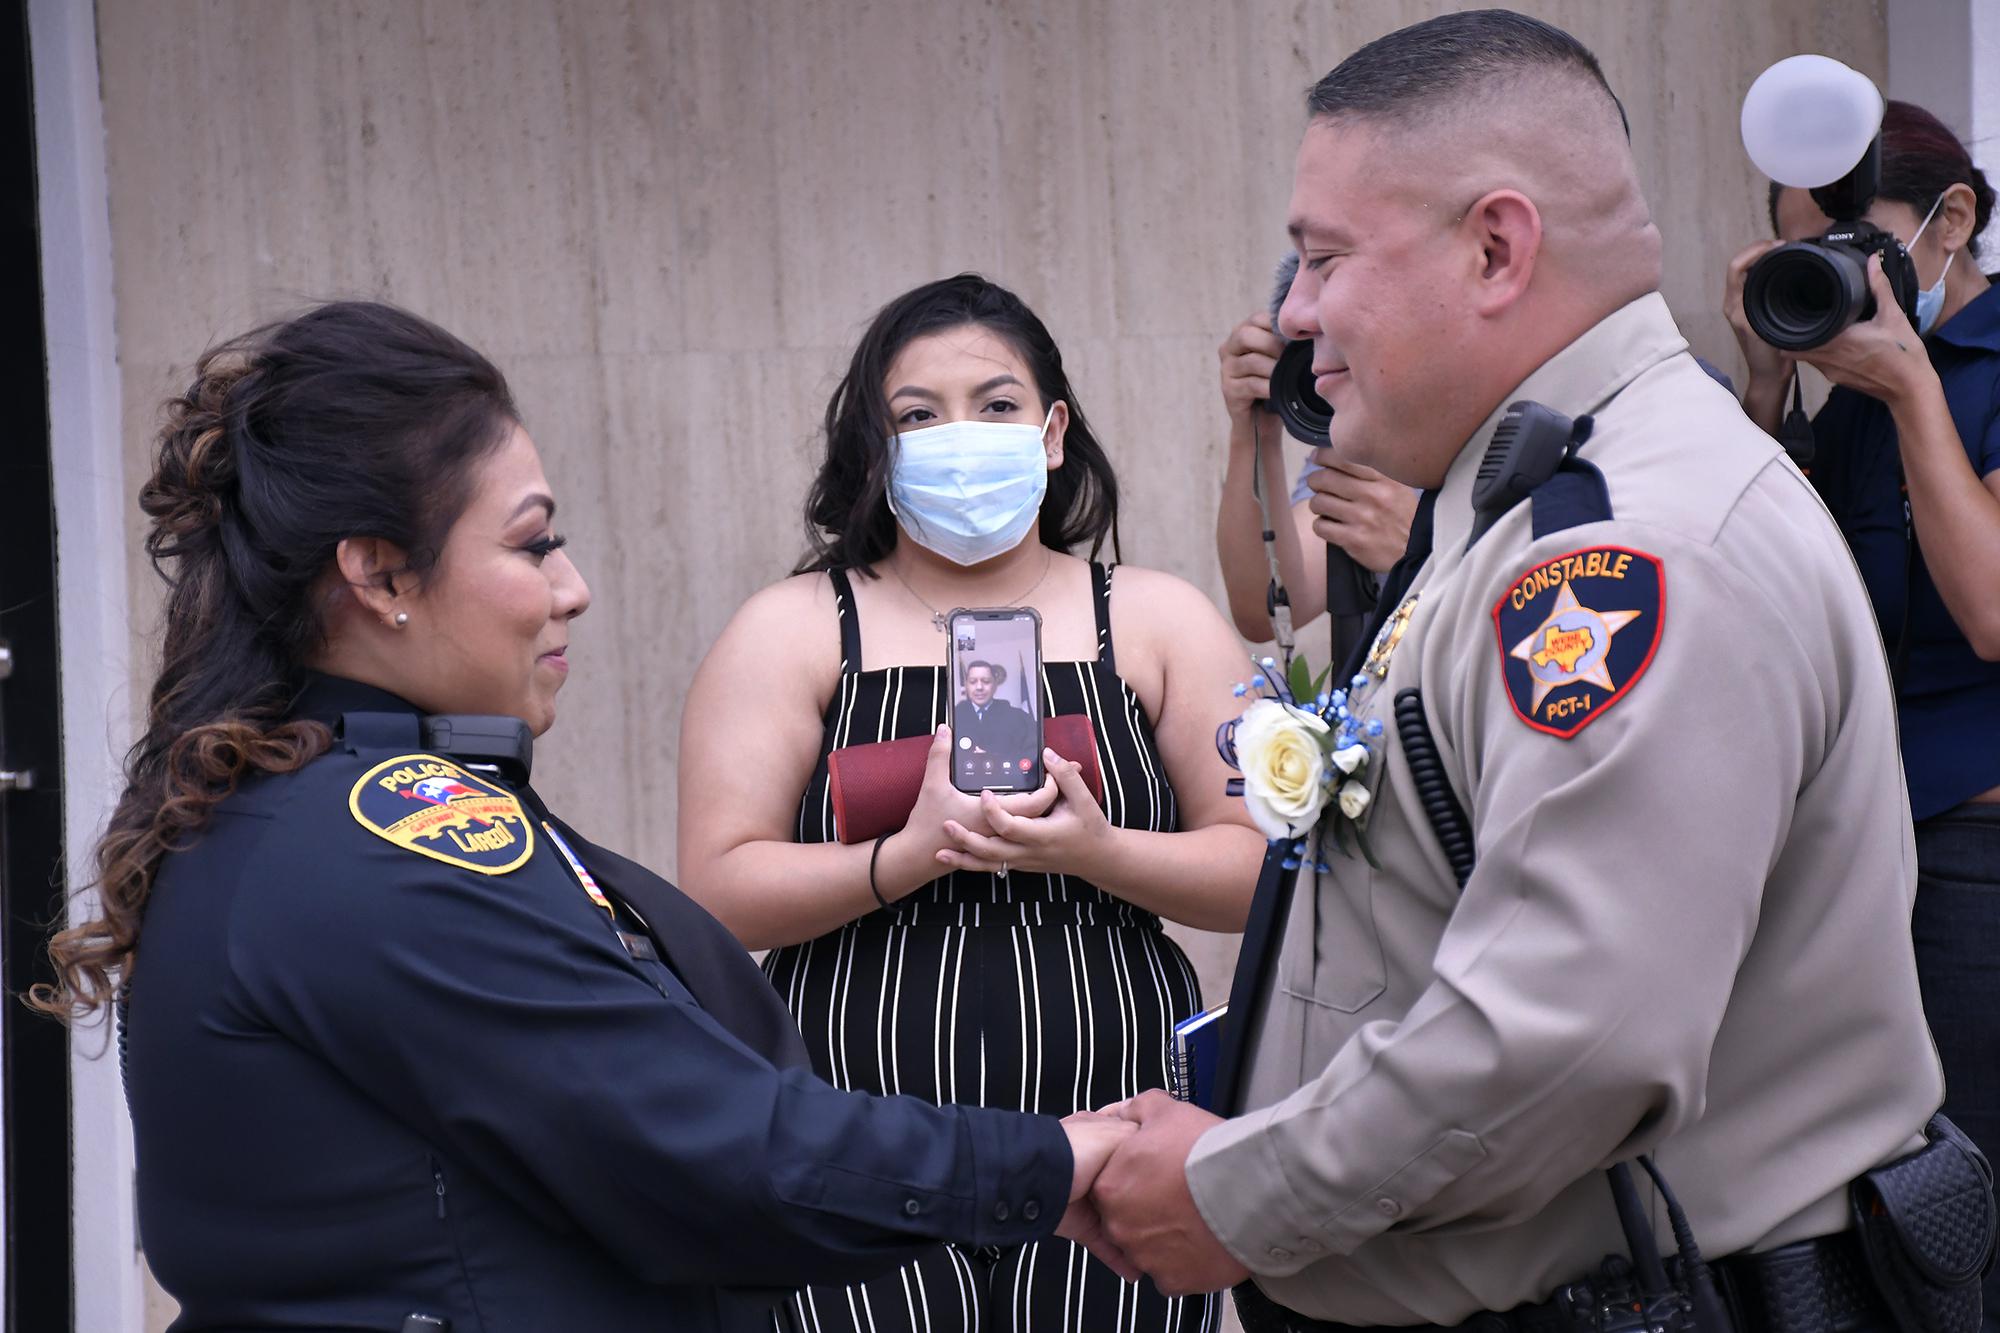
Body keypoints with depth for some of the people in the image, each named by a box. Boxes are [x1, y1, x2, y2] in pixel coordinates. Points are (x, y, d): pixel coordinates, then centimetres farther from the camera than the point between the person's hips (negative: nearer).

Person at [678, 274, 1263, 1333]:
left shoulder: (1155, 620, 9)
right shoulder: (793, 631, 5)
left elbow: (1256, 873, 4)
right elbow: (721, 894, -4)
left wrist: (1094, 852, -14)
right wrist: (915, 854, -18)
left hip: (1112, 1142, 1)